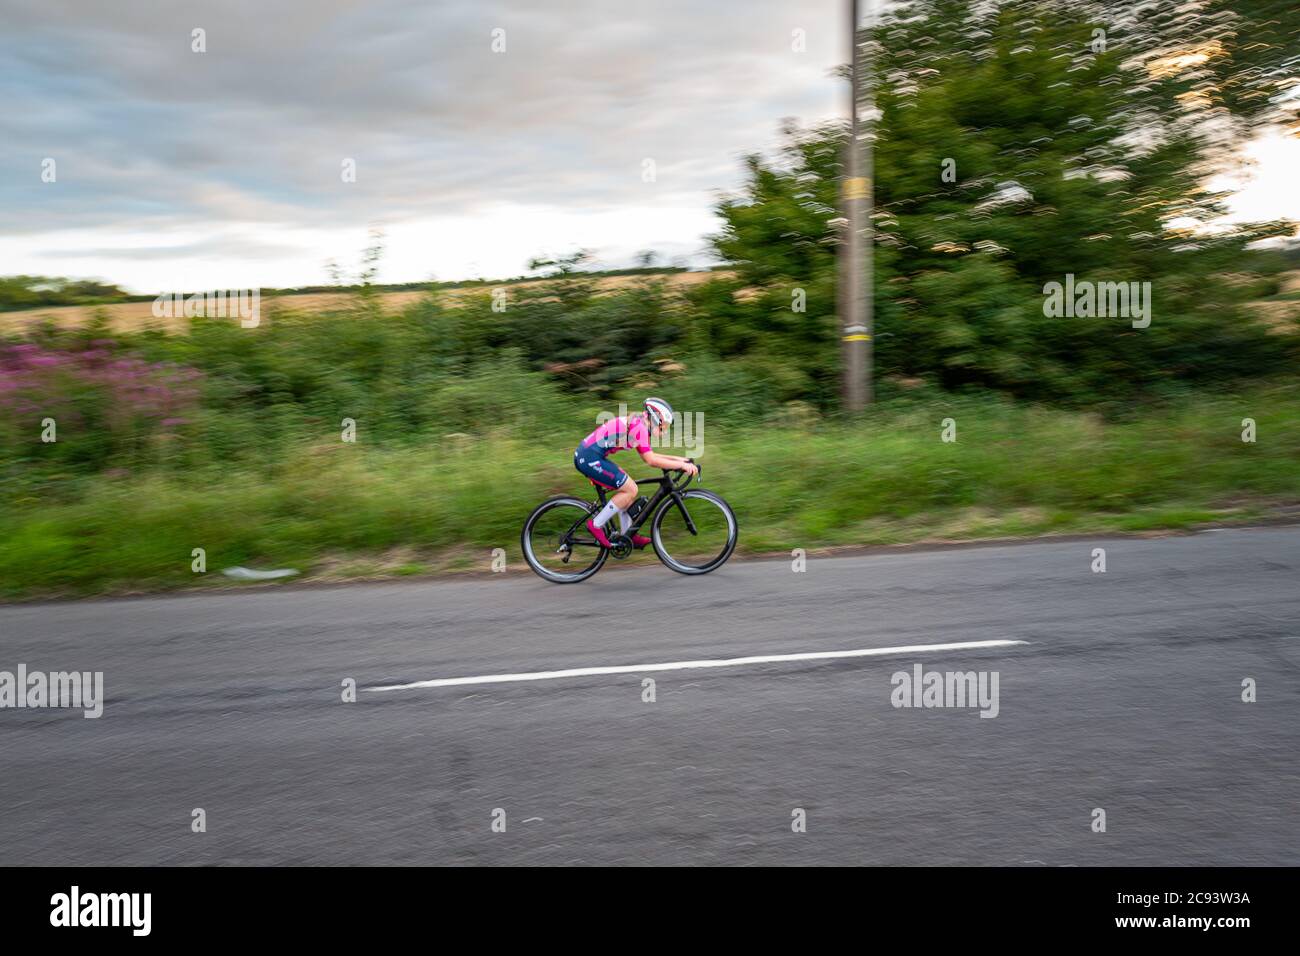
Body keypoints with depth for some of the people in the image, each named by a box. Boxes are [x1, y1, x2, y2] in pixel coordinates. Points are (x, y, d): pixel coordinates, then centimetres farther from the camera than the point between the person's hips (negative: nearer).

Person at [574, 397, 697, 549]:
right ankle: (596, 525, -1)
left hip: (584, 455, 10)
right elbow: (651, 460, -16)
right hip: (590, 458, -10)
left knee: (627, 487, 15)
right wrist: (682, 465, -12)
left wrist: (678, 459, 19)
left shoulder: (635, 424, 18)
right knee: (630, 490, -7)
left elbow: (648, 457, 23)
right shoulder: (639, 426, -12)